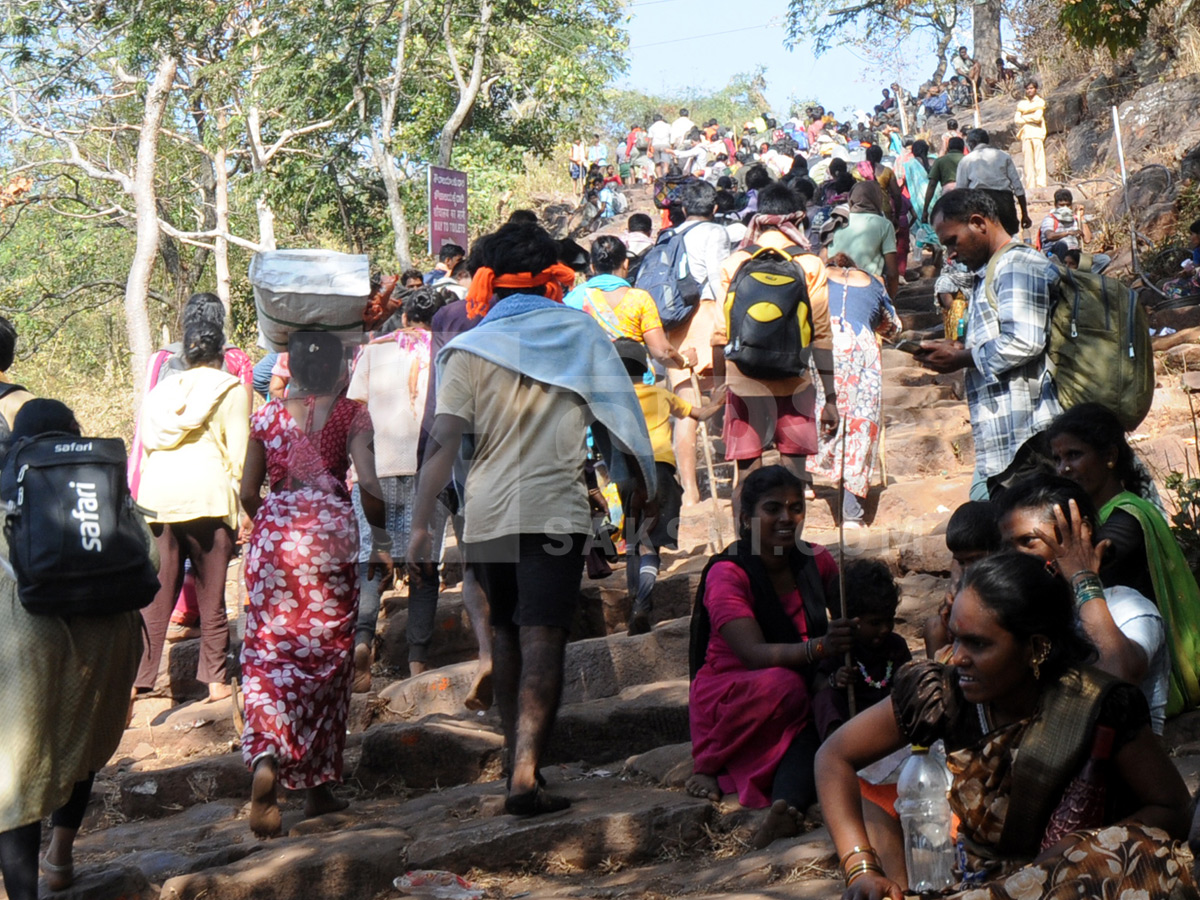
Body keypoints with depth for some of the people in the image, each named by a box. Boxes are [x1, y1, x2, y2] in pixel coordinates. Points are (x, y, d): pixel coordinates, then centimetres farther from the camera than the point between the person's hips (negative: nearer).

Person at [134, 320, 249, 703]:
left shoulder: (162, 389, 19)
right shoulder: (230, 390, 6)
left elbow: (146, 447, 18)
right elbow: (239, 454, -1)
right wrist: (245, 512, 2)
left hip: (156, 494, 4)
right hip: (207, 495, -4)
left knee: (155, 594, 5)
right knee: (210, 593, 5)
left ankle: (137, 679, 0)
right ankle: (215, 679, 8)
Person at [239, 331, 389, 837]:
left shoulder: (266, 418, 7)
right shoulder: (351, 416, -1)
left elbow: (248, 492, 9)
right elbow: (367, 483, -12)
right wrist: (380, 537, 1)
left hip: (273, 535, 2)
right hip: (329, 534, -2)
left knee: (269, 652, 2)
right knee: (326, 654, 9)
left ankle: (266, 758, -26)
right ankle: (318, 786, 15)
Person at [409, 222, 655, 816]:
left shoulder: (470, 349, 2)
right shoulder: (584, 335, 7)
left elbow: (444, 439, -7)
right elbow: (620, 423, 10)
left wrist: (420, 524, -7)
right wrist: (645, 492, 23)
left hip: (486, 515, 1)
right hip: (556, 510, -1)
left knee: (506, 635, 19)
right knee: (542, 640, -7)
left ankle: (518, 759, 26)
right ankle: (525, 772, -20)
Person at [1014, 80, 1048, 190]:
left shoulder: (1040, 102, 8)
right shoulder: (1021, 103, 16)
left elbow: (1038, 117, -7)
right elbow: (1017, 119, 5)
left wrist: (1024, 117, 0)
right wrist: (1031, 119, -6)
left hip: (1037, 134, -3)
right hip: (1026, 134, 3)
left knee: (1039, 160, -9)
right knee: (1028, 161, -1)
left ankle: (1041, 184, -12)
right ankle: (1030, 186, -1)